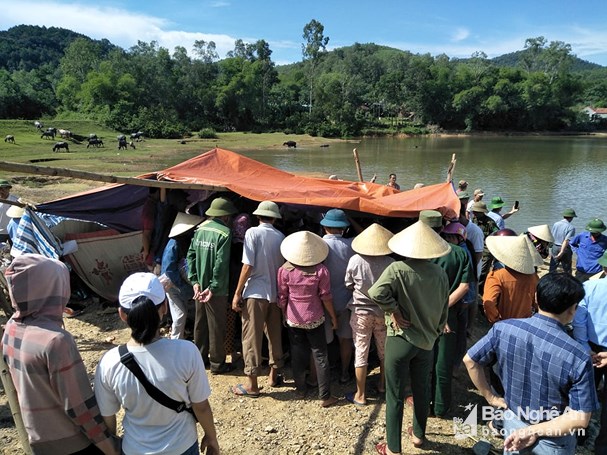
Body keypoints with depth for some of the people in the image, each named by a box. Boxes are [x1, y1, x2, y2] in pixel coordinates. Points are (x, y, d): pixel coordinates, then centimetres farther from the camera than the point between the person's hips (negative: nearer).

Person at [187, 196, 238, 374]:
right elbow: (221, 264, -22)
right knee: (216, 326, 7)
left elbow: (190, 255, 2)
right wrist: (213, 288, -17)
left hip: (200, 286, 7)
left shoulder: (200, 229, 3)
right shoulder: (224, 233, -17)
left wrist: (195, 281, 2)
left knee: (200, 323, 19)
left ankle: (199, 358, 33)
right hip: (216, 289, -6)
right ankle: (217, 364, 19)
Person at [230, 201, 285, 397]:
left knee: (252, 338, 3)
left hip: (255, 292, -5)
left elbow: (248, 266, -14)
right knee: (275, 335, 17)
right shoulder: (281, 237, 4)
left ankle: (252, 384, 10)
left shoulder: (253, 233, -9)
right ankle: (274, 375, 30)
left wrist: (237, 293, -8)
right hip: (275, 293, 5)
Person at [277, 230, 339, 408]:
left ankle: (301, 388, 29)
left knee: (298, 354, 16)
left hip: (293, 318, 1)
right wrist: (333, 317, 6)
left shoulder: (285, 269, -10)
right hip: (314, 319, -1)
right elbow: (326, 297, -7)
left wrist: (284, 315, 15)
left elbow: (282, 297, -2)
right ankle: (325, 396, 13)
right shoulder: (321, 270, -12)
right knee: (320, 355, 7)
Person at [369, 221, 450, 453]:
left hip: (400, 340, -5)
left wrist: (394, 311, -19)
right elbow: (443, 310, 7)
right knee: (421, 390, 22)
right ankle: (418, 434, 41)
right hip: (427, 340, 5)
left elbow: (377, 292, -34)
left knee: (395, 395, 6)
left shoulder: (398, 269, -17)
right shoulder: (440, 274, -2)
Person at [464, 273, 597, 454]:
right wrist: (535, 431, -13)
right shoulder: (578, 357, -26)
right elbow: (580, 419, -21)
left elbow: (470, 360, -8)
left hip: (512, 423, 2)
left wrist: (490, 397, 2)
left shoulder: (504, 328, -19)